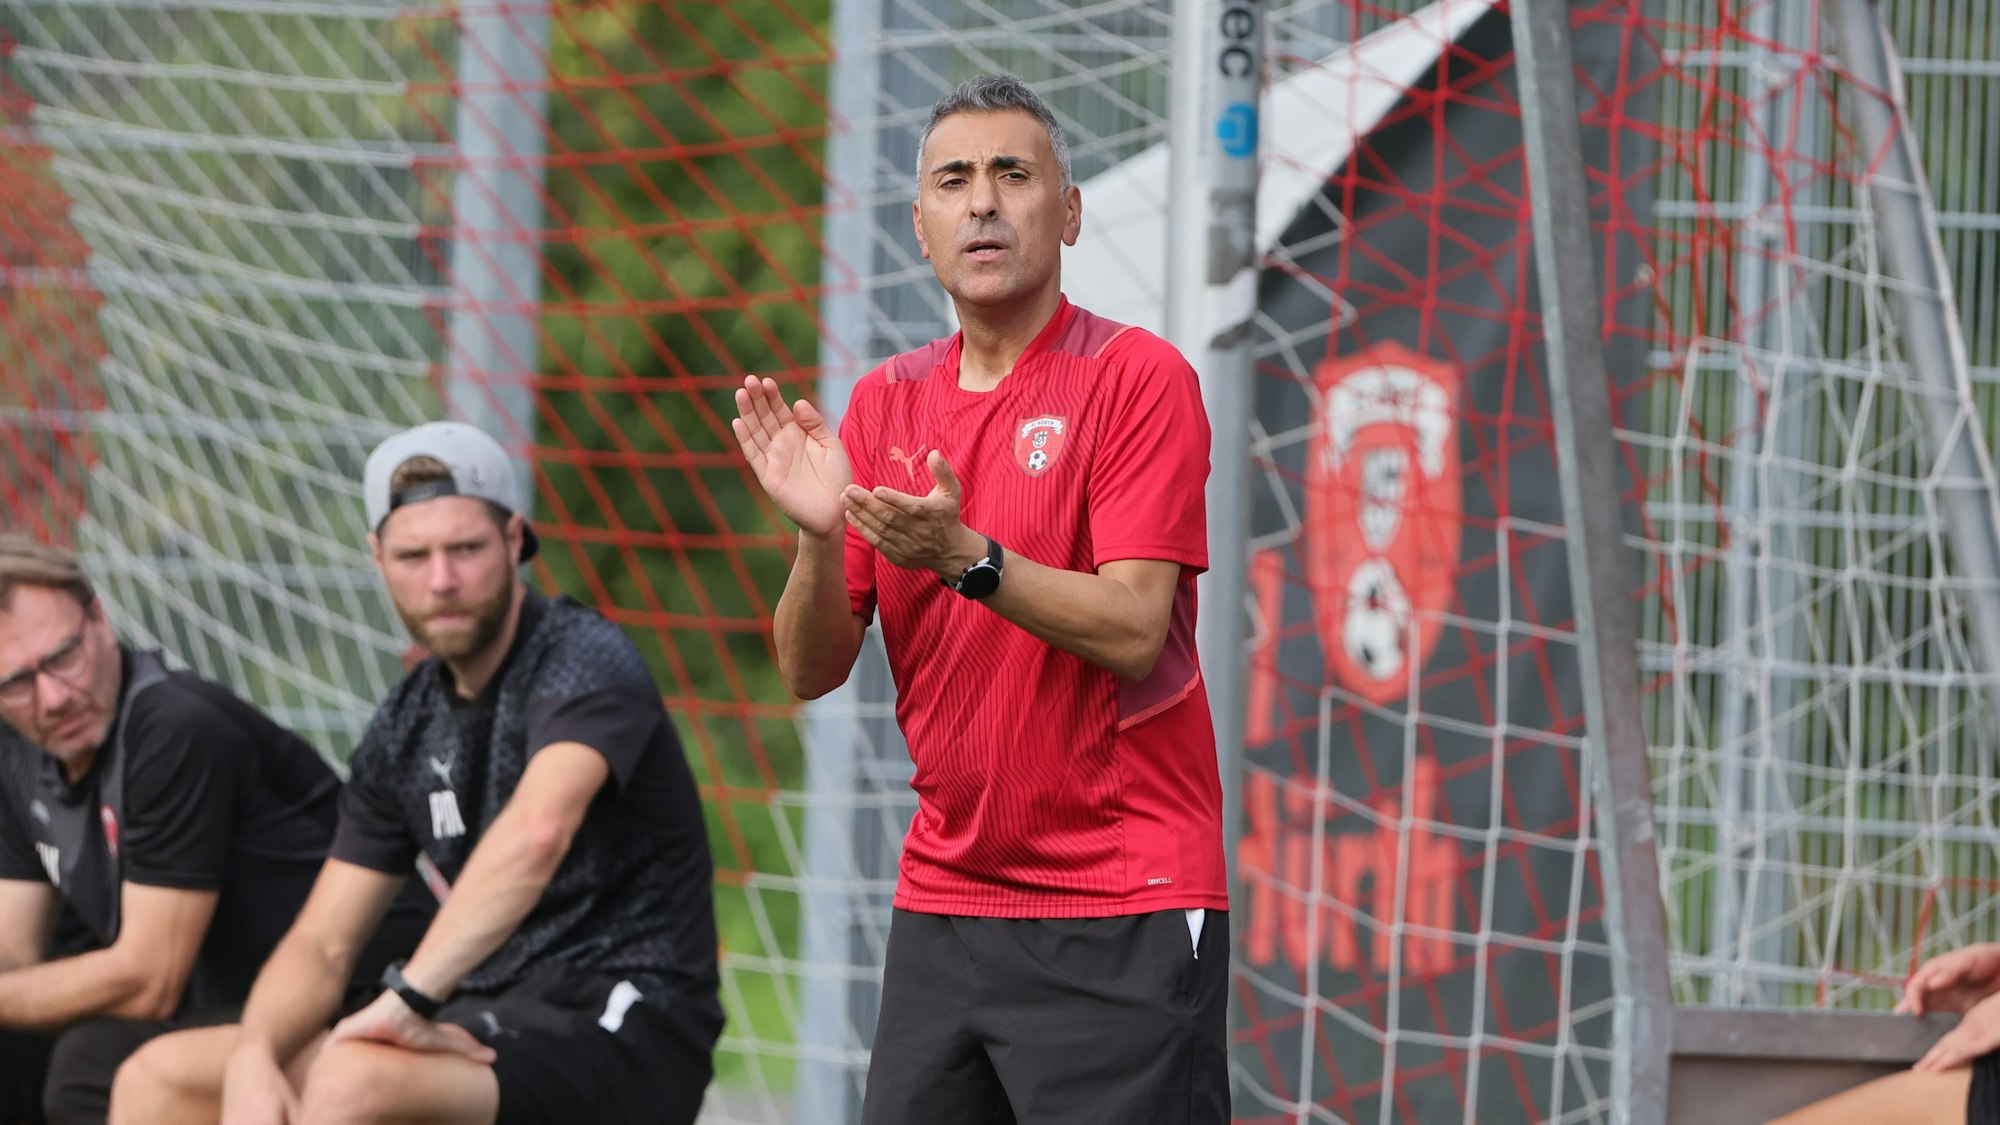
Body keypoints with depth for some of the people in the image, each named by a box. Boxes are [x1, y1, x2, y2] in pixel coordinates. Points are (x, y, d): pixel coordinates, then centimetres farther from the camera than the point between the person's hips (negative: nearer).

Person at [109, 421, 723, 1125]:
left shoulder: (585, 659, -12)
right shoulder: (405, 730, 12)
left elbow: (538, 833, -33)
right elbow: (320, 944, 11)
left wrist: (409, 995, -31)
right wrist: (253, 1059, -11)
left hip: (623, 1036, -8)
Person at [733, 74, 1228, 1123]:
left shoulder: (1139, 376, -5)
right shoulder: (886, 400, 10)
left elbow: (1132, 632, -15)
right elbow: (810, 671, 7)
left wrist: (965, 557, -27)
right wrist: (819, 538, -12)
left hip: (1123, 907, -5)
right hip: (944, 905, 5)